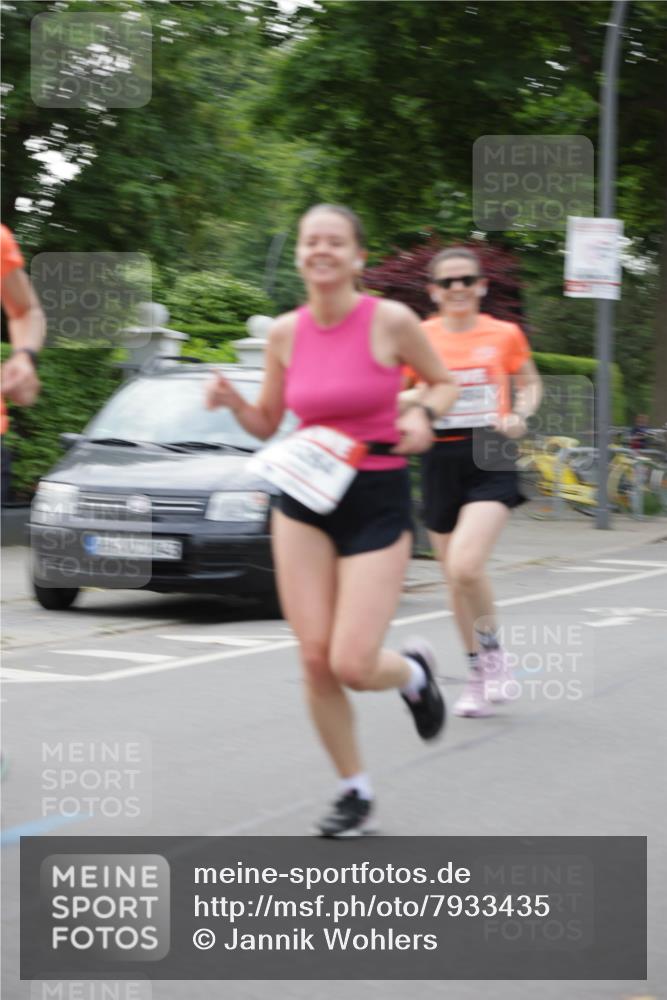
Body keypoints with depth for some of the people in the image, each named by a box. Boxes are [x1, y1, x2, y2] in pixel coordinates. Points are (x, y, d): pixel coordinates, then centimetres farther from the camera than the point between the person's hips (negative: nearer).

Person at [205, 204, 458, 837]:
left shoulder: (390, 321, -9)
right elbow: (265, 425, 13)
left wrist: (423, 413, -15)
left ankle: (414, 672, 25)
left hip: (378, 503, -3)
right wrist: (232, 402, -7)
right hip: (304, 501, 4)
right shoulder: (286, 332, 2)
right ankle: (353, 791, 17)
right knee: (315, 659, -3)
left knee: (352, 665, -12)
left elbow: (444, 384, 6)